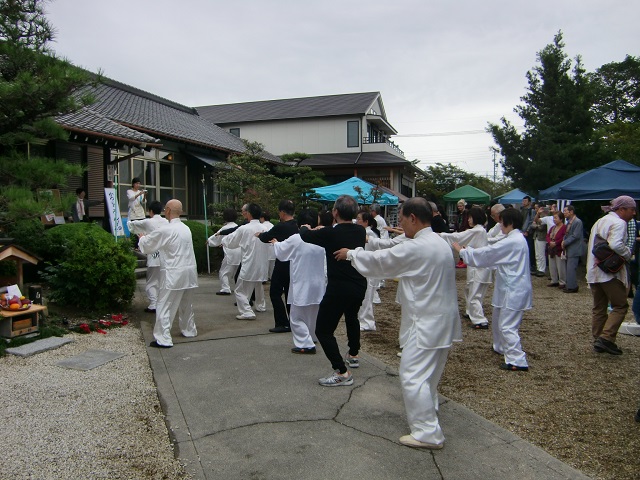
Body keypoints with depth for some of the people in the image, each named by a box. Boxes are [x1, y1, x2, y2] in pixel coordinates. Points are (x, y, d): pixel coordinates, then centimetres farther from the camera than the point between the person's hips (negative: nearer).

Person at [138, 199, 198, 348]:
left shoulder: (166, 230, -15)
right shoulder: (186, 228, 8)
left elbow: (147, 245, -3)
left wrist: (142, 238, 19)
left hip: (174, 274, -7)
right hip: (189, 272, 8)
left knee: (165, 306, -2)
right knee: (186, 304, 22)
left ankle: (163, 339, -3)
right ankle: (189, 329, 36)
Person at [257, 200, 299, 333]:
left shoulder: (281, 226, -17)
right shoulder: (297, 226, 3)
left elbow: (265, 237, -5)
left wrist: (259, 235, 17)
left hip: (283, 264, -7)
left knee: (275, 292, 2)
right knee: (289, 292, 14)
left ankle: (282, 323, -1)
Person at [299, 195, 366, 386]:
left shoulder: (331, 233, -16)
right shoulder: (361, 231, 0)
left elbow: (306, 236, 0)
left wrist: (305, 228, 23)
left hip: (338, 288, -7)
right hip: (359, 286, 7)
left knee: (323, 330, 0)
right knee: (352, 318, 33)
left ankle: (342, 372, -7)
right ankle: (353, 355, 50)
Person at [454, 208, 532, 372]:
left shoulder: (512, 241, -20)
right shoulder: (517, 239, 12)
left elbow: (486, 254, -17)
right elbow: (495, 256, 17)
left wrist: (462, 250, -6)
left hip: (513, 291, -11)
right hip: (510, 289, 11)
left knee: (507, 326, -7)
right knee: (498, 320, 24)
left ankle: (518, 361, -5)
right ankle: (501, 347, 41)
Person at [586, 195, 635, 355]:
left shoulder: (600, 221, 19)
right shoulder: (619, 223, -10)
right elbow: (616, 245, -26)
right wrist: (628, 253, -9)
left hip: (593, 272, 8)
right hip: (610, 272, -8)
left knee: (598, 308, 13)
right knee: (620, 306, 1)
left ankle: (598, 342, 16)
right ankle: (606, 338, -9)